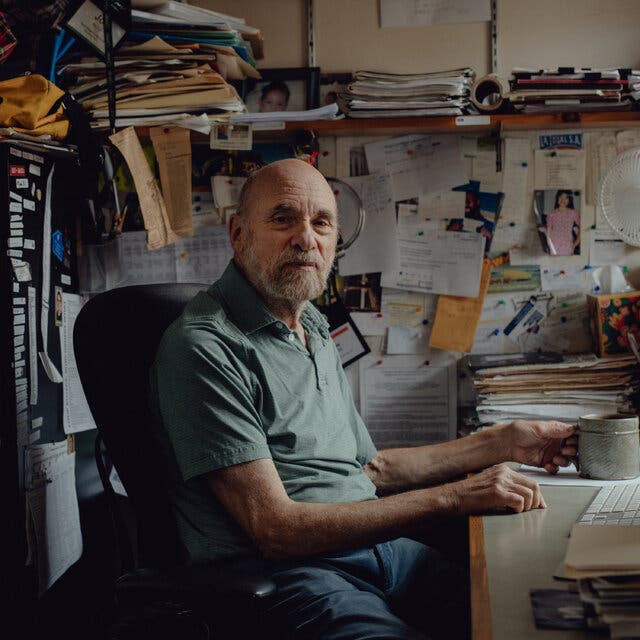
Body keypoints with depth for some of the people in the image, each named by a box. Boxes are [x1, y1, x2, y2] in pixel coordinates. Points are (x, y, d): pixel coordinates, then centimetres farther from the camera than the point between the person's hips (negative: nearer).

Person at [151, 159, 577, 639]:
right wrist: (455, 497, -16)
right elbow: (276, 531, -17)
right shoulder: (205, 347, -13)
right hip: (278, 575, -8)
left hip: (377, 546, 8)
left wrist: (504, 443, 20)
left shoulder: (315, 330, 18)